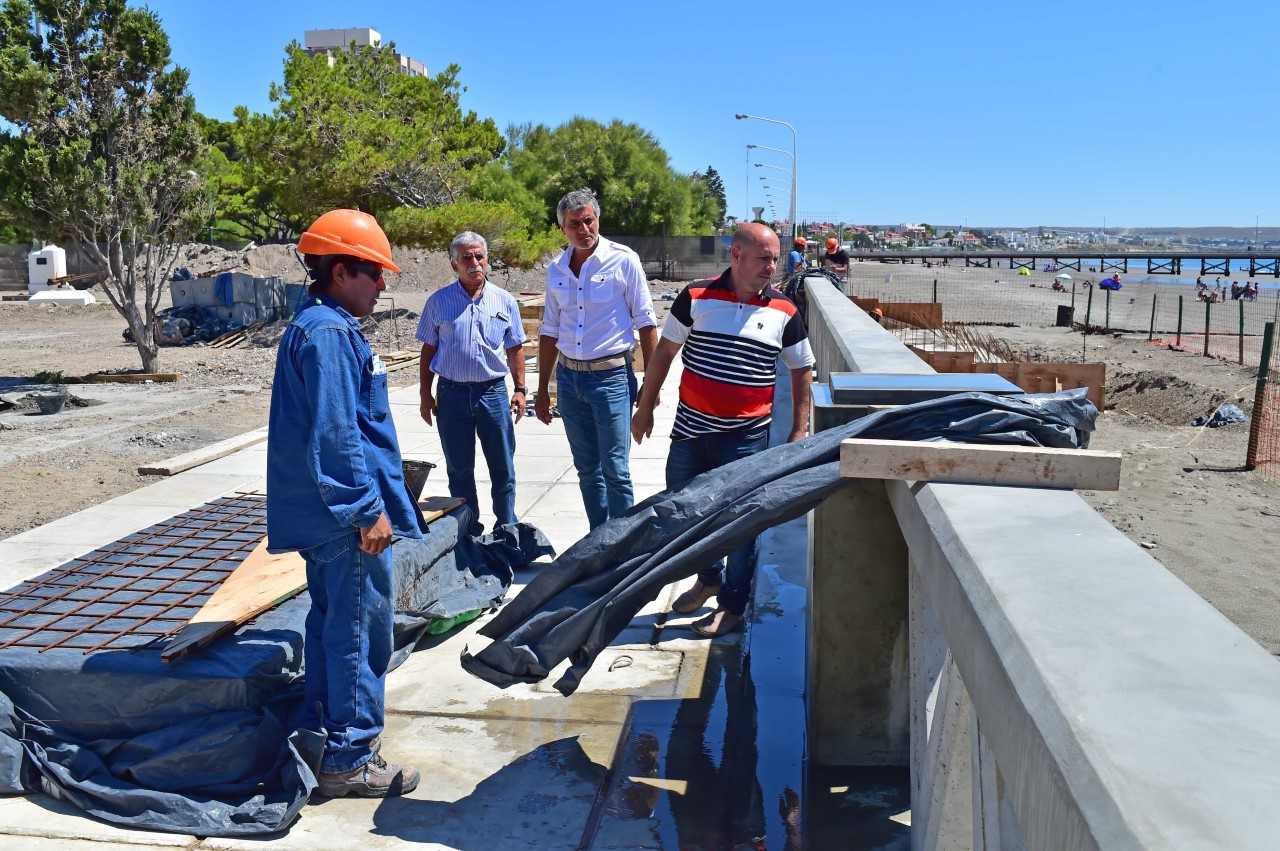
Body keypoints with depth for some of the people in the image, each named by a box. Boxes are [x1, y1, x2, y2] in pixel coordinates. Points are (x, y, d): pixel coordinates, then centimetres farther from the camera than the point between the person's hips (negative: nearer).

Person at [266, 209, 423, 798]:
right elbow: (336, 433, -23)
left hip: (322, 511, 11)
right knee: (361, 628, -2)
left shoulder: (312, 327, 16)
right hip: (346, 513, -11)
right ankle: (349, 759, 8)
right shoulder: (330, 334, -17)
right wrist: (370, 510, -20)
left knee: (330, 618, 19)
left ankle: (325, 735, 33)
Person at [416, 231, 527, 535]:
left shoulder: (505, 301, 5)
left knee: (503, 466, 5)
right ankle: (469, 531, 22)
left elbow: (515, 349, 10)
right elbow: (428, 350, 6)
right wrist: (425, 394, 3)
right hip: (452, 393, 0)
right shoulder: (439, 301, 3)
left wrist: (520, 389, 3)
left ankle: (507, 529, 19)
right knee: (459, 468, 9)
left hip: (494, 391, 0)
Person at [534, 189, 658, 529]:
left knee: (615, 470, -5)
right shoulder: (556, 270, 8)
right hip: (569, 377, 5)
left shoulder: (624, 260, -7)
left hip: (611, 377, -5)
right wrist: (543, 390, 16)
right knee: (587, 470, 12)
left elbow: (645, 323, -5)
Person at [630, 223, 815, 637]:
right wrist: (645, 407, 6)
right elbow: (664, 352, 5)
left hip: (747, 435, -2)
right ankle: (709, 577, 39)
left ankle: (732, 606, 20)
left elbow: (801, 370, 7)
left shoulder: (784, 312, -2)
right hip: (691, 429, 2)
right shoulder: (696, 297, -3)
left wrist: (799, 431, 3)